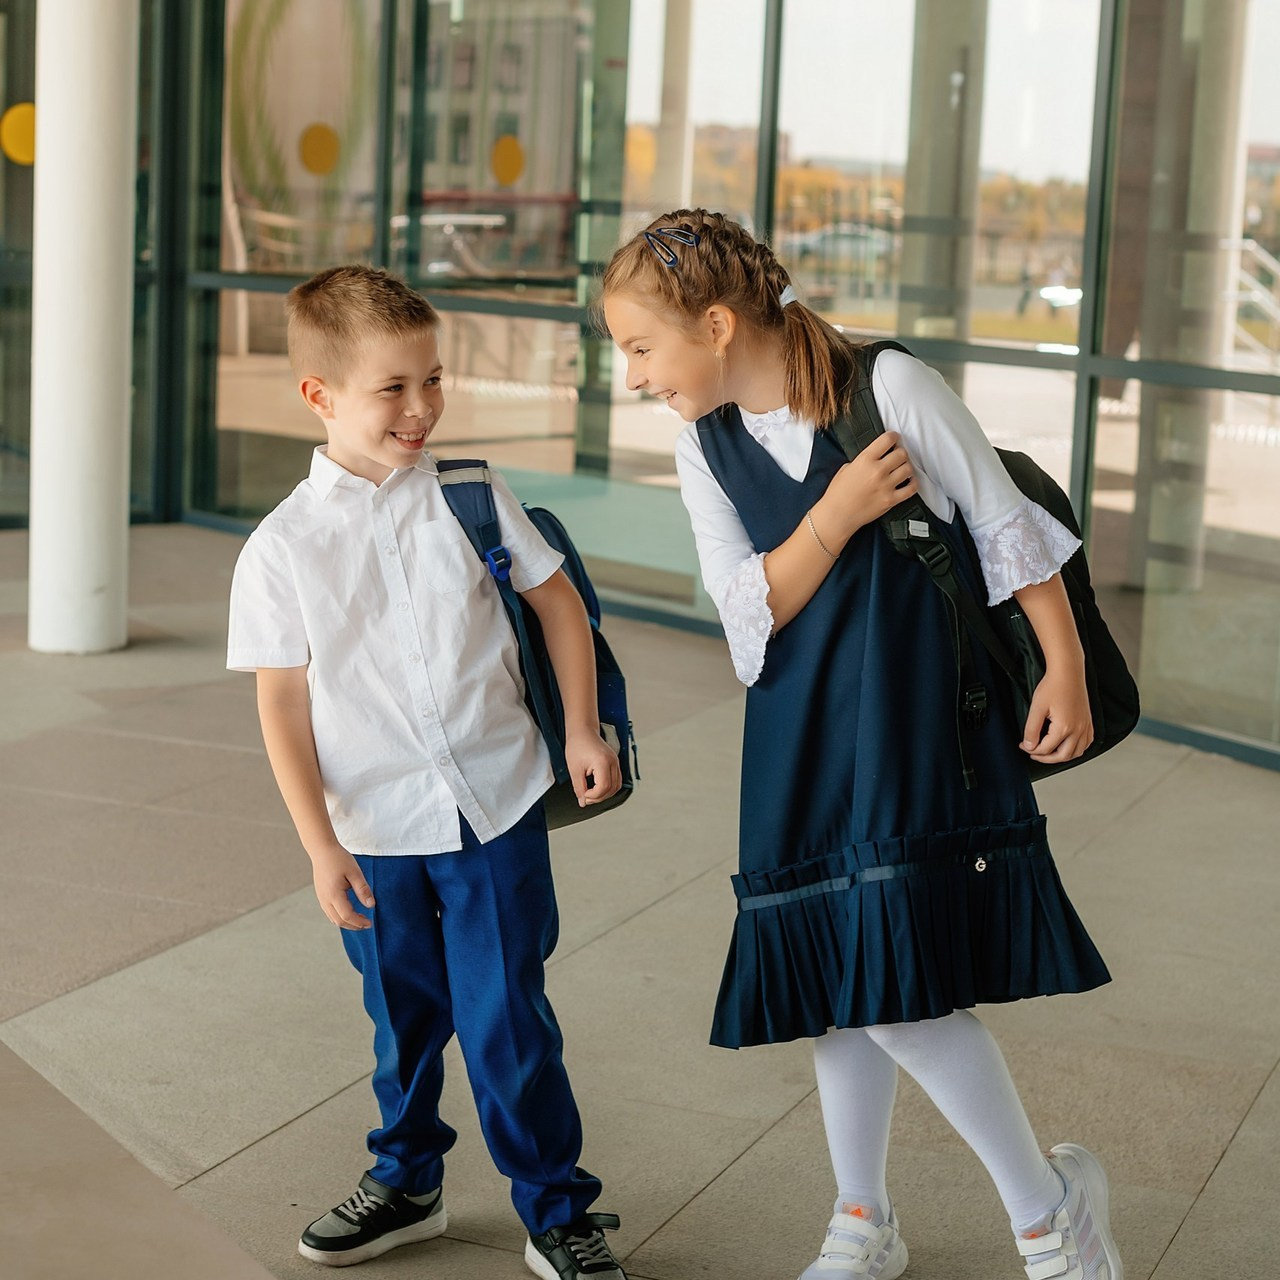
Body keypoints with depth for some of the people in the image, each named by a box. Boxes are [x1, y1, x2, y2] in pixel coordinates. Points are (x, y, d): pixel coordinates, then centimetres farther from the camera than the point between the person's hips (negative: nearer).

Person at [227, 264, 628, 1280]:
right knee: (405, 1021, 18)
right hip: (376, 832, 1)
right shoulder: (282, 549, -7)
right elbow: (283, 704, -4)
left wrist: (582, 731, 2)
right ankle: (406, 1185, 41)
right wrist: (319, 843, -6)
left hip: (497, 811, -1)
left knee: (507, 1022, 1)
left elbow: (557, 600, 8)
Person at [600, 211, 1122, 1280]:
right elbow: (751, 611, -3)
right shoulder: (705, 447, 3)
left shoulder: (892, 387, -11)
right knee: (836, 991, 12)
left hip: (922, 727, -5)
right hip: (801, 748, 5)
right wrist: (835, 517, -18)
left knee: (898, 989, -14)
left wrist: (1065, 669, -3)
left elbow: (1006, 524, -3)